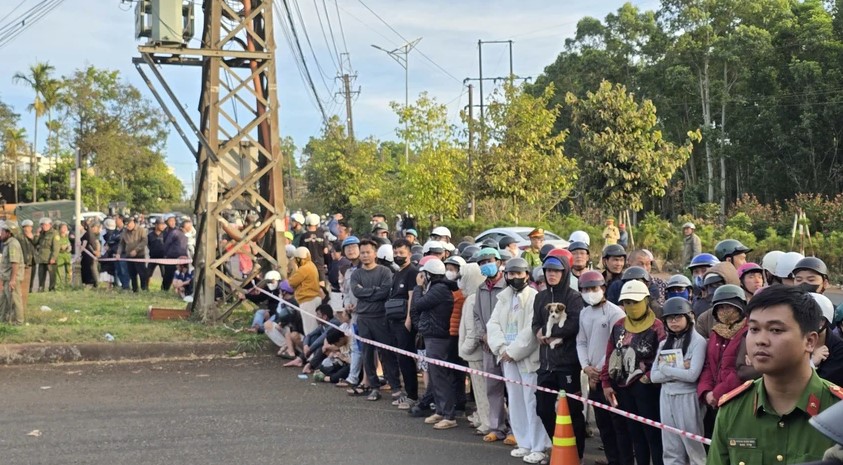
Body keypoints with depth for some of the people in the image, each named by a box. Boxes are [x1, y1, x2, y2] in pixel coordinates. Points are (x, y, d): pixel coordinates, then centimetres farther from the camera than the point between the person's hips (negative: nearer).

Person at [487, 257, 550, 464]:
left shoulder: (535, 297, -7)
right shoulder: (503, 297, 13)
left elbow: (532, 330, -15)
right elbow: (493, 324, 6)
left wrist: (513, 351, -14)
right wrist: (502, 348, -9)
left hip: (528, 356, -6)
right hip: (508, 356, 7)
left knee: (532, 402, -7)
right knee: (515, 401, 11)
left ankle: (538, 447, -1)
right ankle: (524, 443, 20)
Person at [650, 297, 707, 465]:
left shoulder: (697, 341, -7)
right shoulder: (664, 343, 11)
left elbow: (692, 375, -18)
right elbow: (654, 376, 2)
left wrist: (665, 369, -7)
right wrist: (679, 370, -11)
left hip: (688, 398, -6)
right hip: (667, 398, 6)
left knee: (694, 448, 1)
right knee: (671, 450, 9)